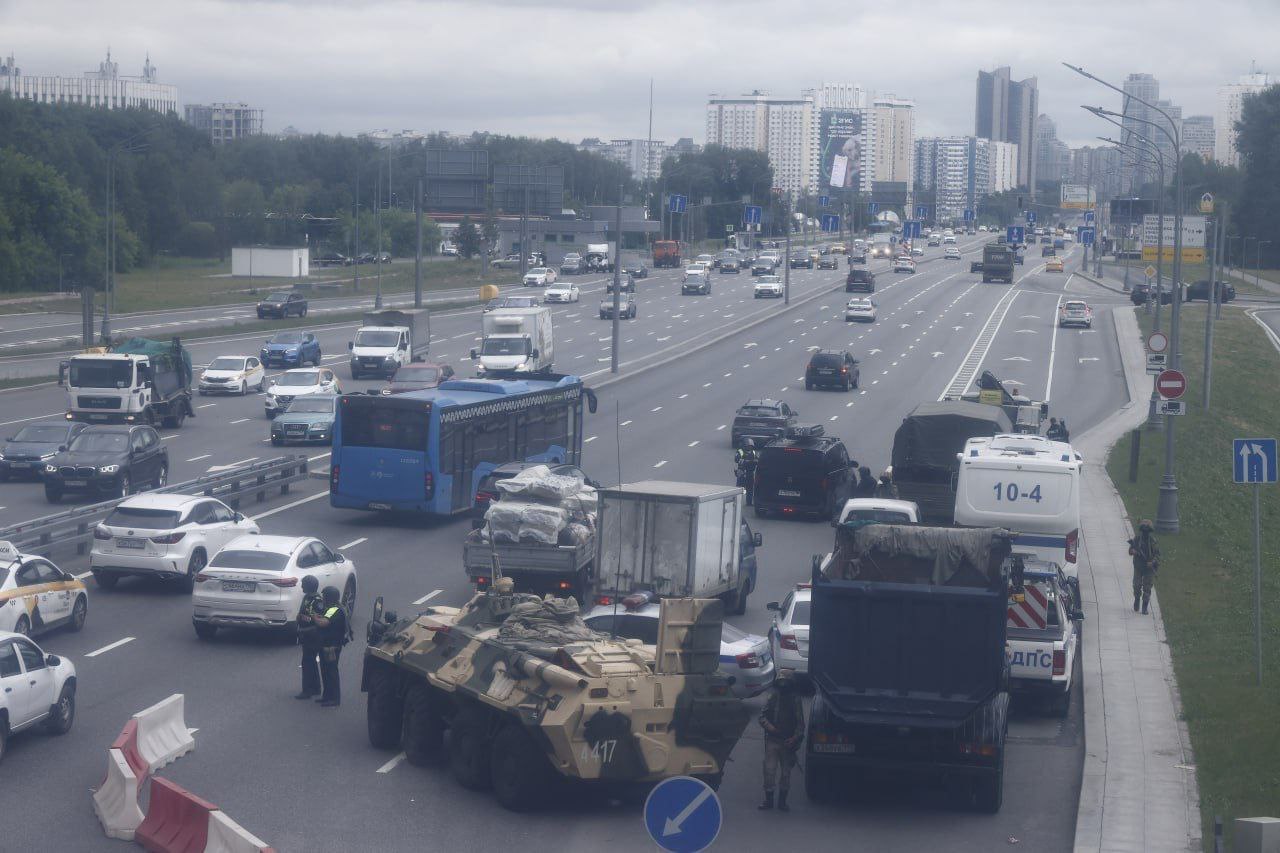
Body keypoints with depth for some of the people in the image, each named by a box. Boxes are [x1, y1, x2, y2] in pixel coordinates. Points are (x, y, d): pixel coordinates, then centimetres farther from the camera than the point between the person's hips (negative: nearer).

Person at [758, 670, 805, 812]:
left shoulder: (795, 700, 1)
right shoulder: (773, 698, 3)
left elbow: (800, 722, 1)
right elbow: (762, 717, 5)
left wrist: (795, 738, -13)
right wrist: (768, 726, -16)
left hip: (788, 742, 0)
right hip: (772, 740, 0)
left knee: (786, 772, 6)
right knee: (769, 770, -4)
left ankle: (782, 801, 16)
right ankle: (768, 800, 6)